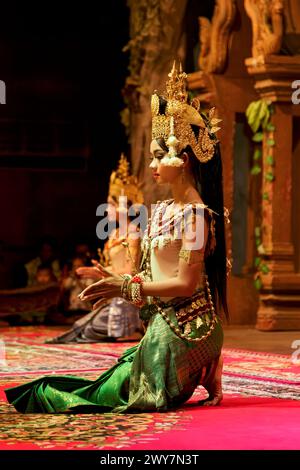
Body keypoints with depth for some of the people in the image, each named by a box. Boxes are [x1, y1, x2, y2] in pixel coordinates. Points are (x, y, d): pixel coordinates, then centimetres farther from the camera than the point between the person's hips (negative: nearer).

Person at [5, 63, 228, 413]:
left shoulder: (195, 213, -16)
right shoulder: (161, 210, 13)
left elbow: (185, 283, -19)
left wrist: (126, 286, -16)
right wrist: (118, 283, 2)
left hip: (185, 326, -8)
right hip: (161, 323, 8)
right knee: (112, 388, 3)